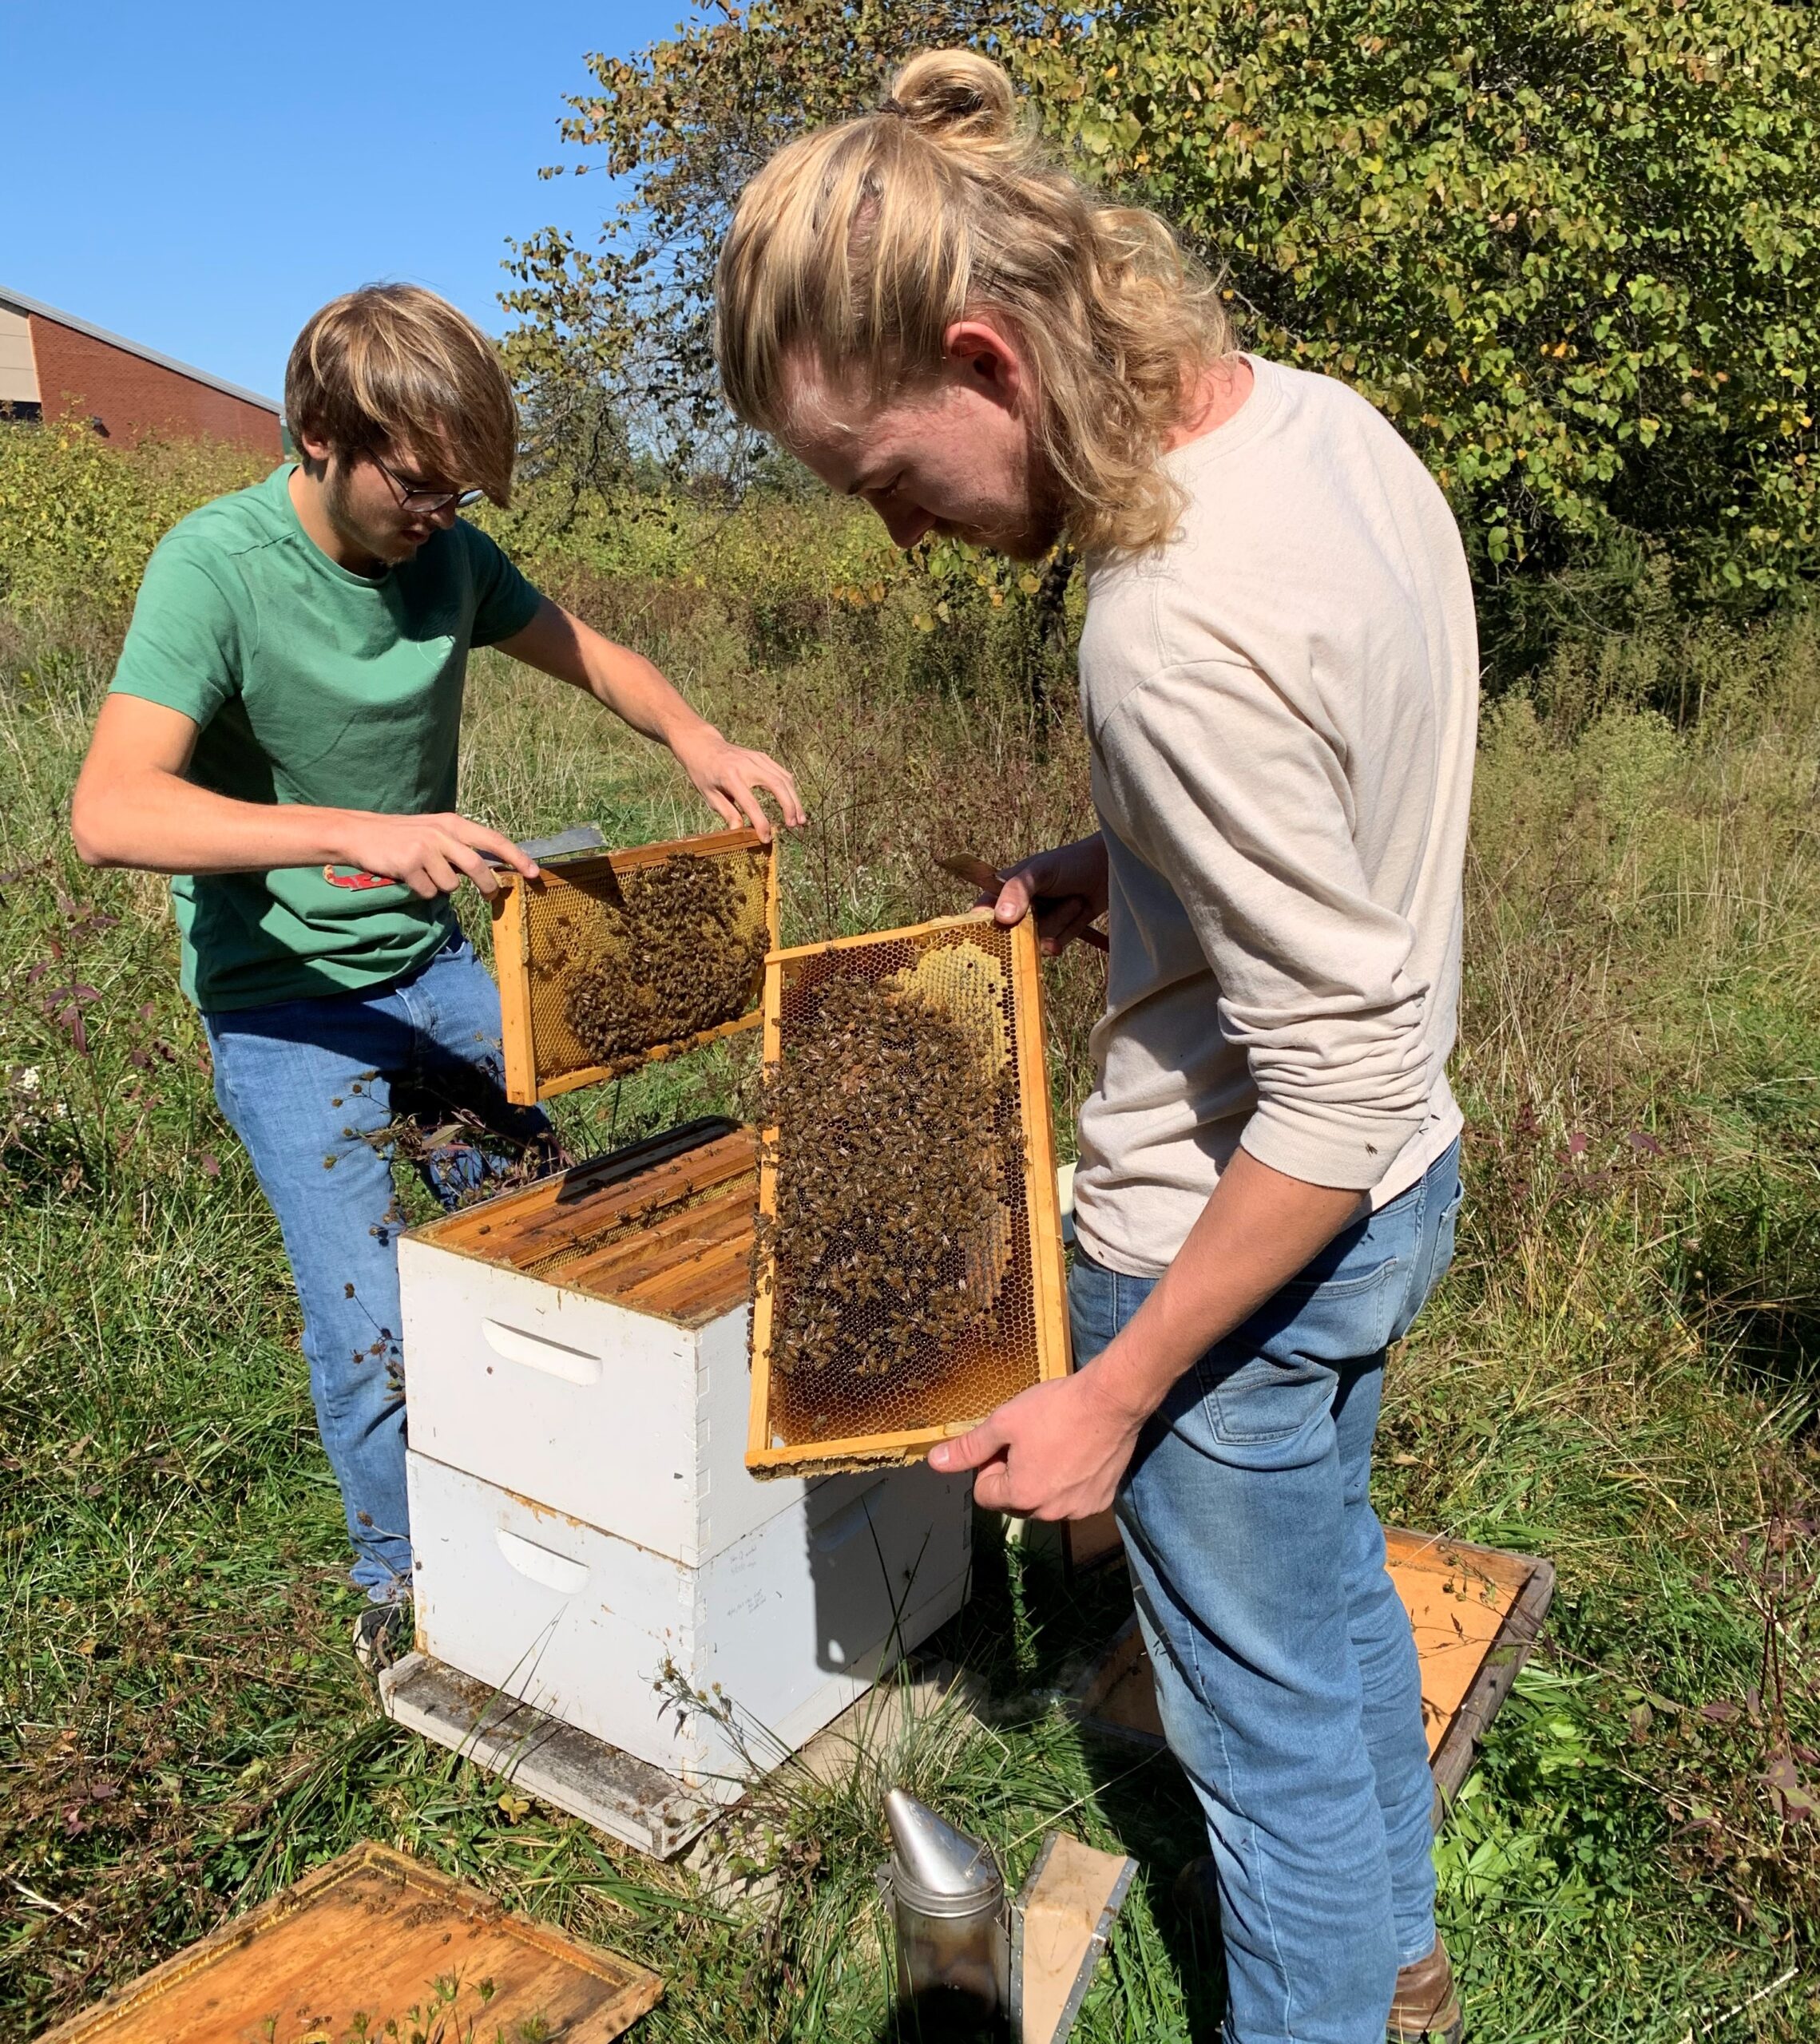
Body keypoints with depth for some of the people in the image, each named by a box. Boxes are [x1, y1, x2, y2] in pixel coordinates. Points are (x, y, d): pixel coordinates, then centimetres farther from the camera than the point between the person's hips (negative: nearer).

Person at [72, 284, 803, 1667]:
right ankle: (404, 1581, 23)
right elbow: (110, 813, -31)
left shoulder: (446, 551, -6)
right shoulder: (219, 567, -21)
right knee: (376, 1330, -6)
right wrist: (354, 832, -45)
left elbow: (587, 654, 9)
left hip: (438, 958, 6)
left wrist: (697, 741, -12)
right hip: (285, 1002, -5)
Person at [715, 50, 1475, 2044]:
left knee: (1267, 1714, 14)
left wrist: (1110, 1400, -19)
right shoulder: (1328, 418, -2)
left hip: (1250, 1236, -10)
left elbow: (1337, 1090, -27)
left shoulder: (1176, 630, -31)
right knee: (1336, 1593, 30)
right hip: (1393, 1191, 10)